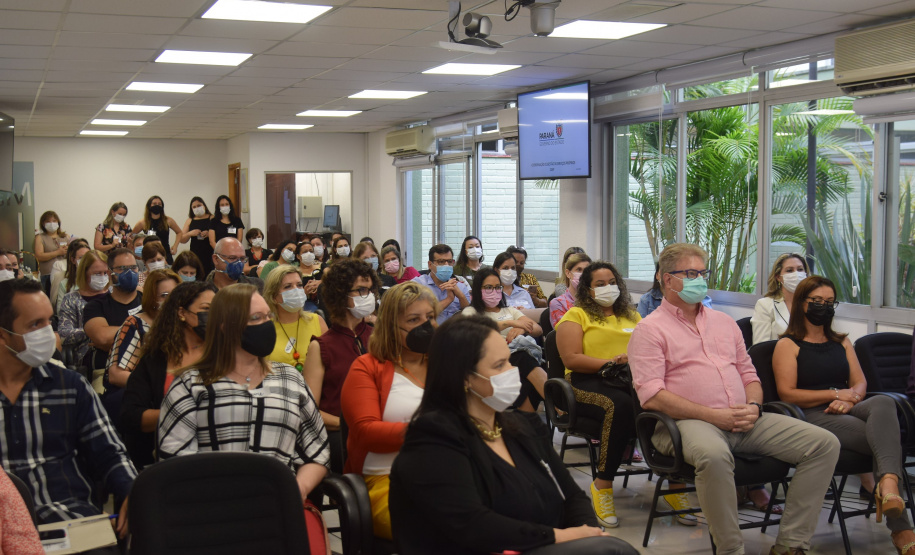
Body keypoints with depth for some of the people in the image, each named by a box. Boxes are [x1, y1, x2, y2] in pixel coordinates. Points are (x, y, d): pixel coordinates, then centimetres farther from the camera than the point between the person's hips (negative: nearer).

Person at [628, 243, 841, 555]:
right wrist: (714, 415, -15)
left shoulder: (724, 322, 24)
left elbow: (748, 373, 25)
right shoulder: (650, 329, 2)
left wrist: (753, 407, 1)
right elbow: (651, 396, -10)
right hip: (689, 422, -6)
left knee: (824, 443, -8)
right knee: (713, 455, -42)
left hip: (744, 421, 7)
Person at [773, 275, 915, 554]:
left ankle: (888, 483, -61)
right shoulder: (788, 345, 10)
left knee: (883, 402, -37)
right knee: (886, 437, -33)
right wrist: (835, 394, -6)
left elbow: (860, 383, 21)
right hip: (813, 416, -5)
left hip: (848, 412, 5)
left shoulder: (842, 342, 30)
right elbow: (787, 393, -3)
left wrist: (850, 399, -5)